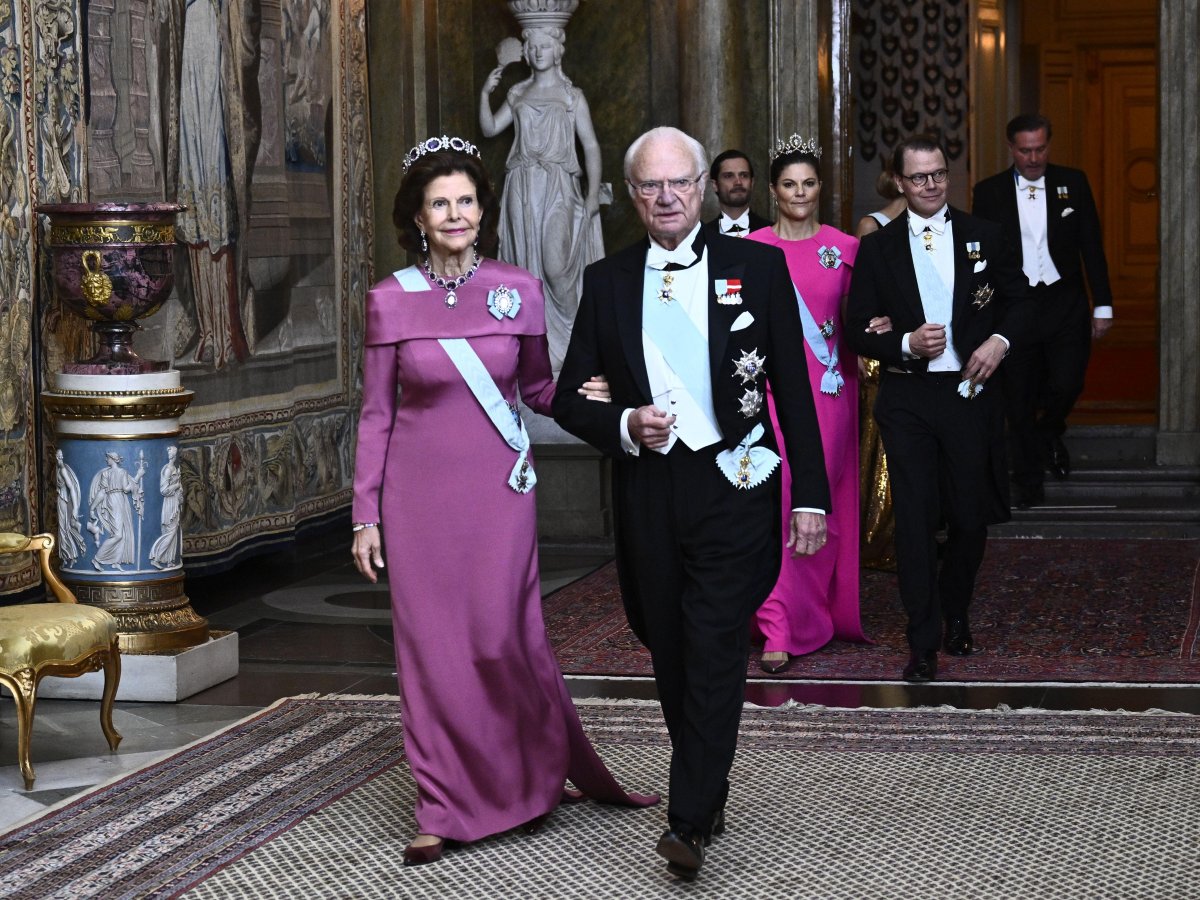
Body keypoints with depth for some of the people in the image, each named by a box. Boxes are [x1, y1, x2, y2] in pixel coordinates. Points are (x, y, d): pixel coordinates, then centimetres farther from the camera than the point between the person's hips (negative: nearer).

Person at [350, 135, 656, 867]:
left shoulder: (519, 291, 0)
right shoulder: (391, 300, -1)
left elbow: (539, 388, 12)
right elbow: (376, 414, 3)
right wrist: (366, 514, 1)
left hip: (499, 489, 0)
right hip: (419, 491, 0)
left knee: (501, 636, -5)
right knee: (430, 646, 2)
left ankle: (540, 772, 21)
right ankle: (443, 811, 12)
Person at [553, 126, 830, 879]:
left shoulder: (757, 266, 1)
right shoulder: (606, 281, 7)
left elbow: (794, 389, 1)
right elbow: (571, 398, 9)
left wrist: (812, 495, -2)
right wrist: (624, 426, -11)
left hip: (734, 487, -3)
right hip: (648, 496, 3)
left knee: (715, 657, -10)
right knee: (672, 660, 10)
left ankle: (690, 821, -9)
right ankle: (710, 795, 26)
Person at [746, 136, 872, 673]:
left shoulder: (845, 248, 5)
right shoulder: (751, 249, 3)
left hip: (829, 389, 1)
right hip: (772, 385, -1)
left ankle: (820, 612, 22)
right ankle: (779, 630, -4)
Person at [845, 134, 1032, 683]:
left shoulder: (984, 237, 6)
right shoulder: (876, 249, 4)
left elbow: (1017, 301, 12)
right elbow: (858, 332, 3)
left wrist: (1000, 340, -8)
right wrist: (907, 345, -14)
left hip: (970, 392, 1)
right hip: (907, 400, -1)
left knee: (971, 518, 8)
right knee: (915, 521, -3)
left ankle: (956, 616, 33)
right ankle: (924, 643, 4)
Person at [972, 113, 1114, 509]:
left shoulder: (1073, 183, 3)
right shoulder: (989, 192, 1)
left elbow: (1092, 246, 5)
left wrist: (1103, 305, 2)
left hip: (1065, 305, 0)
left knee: (1066, 385, -10)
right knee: (1019, 400, 3)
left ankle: (1049, 432, 25)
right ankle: (1028, 482, 17)